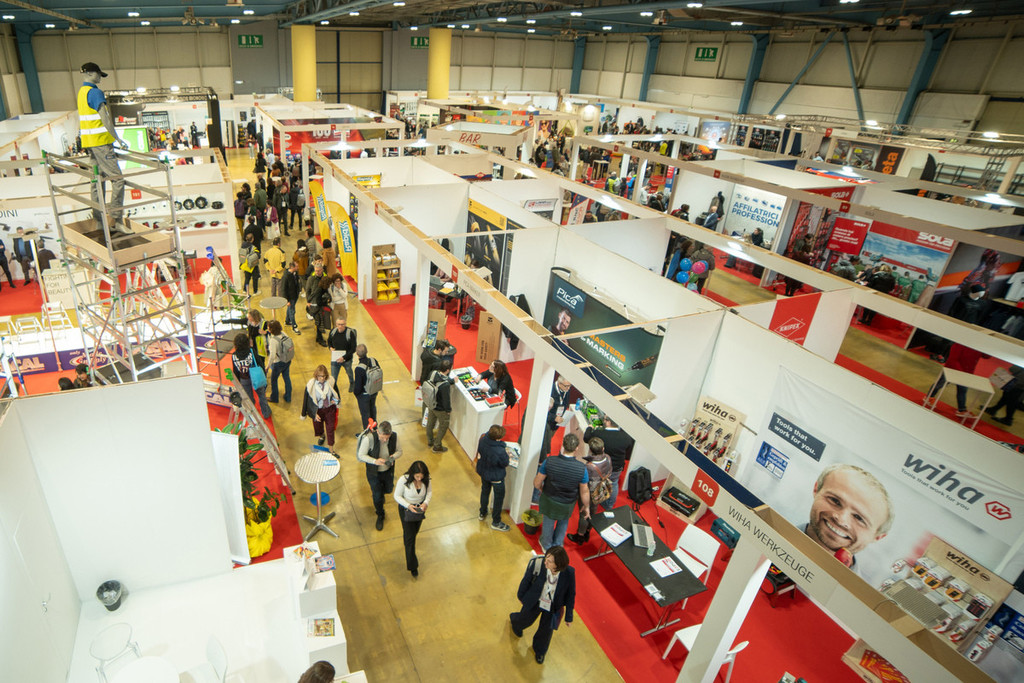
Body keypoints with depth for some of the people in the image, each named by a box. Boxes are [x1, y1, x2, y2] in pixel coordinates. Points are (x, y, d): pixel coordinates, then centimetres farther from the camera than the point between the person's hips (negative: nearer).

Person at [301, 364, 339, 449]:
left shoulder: (331, 382, -13)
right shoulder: (311, 385, -20)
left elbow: (336, 393, 9)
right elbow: (307, 401, -11)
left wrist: (336, 400, -8)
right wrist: (314, 413, -12)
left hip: (329, 409, 1)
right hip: (318, 410, 0)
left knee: (330, 429, 7)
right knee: (318, 426, 22)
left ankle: (331, 449, 22)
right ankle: (322, 435, 59)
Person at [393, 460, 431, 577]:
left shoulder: (426, 479, -20)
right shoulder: (404, 480, -30)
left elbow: (429, 491, -3)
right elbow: (397, 496, -18)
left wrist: (426, 502, -21)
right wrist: (408, 505, -30)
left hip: (420, 509, 3)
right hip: (406, 510, -3)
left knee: (415, 531, 25)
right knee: (409, 537, 4)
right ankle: (412, 566, 19)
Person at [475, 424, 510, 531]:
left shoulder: (483, 440, -24)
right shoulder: (500, 451, -40)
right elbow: (505, 463, -22)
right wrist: (506, 455, -4)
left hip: (483, 472, 6)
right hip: (496, 477, -6)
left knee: (485, 491, 30)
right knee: (499, 497, 17)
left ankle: (482, 514, 52)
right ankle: (496, 522, 32)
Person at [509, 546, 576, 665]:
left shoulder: (569, 573, -33)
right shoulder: (538, 564, -35)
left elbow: (570, 595, -13)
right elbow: (526, 580, -13)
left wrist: (569, 616, -2)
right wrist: (521, 596, 4)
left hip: (552, 608, 0)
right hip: (534, 602, 0)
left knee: (546, 630, 24)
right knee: (525, 620, 28)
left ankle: (540, 651, 58)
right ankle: (514, 620, 67)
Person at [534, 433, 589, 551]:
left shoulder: (549, 462, -30)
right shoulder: (582, 468, -28)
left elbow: (537, 483, -17)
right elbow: (584, 491, -14)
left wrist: (541, 489, 7)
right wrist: (587, 507, 4)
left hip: (549, 500, 0)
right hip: (568, 505, 0)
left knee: (548, 522, 27)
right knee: (563, 523, 31)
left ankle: (546, 545, 53)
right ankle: (558, 545, 53)